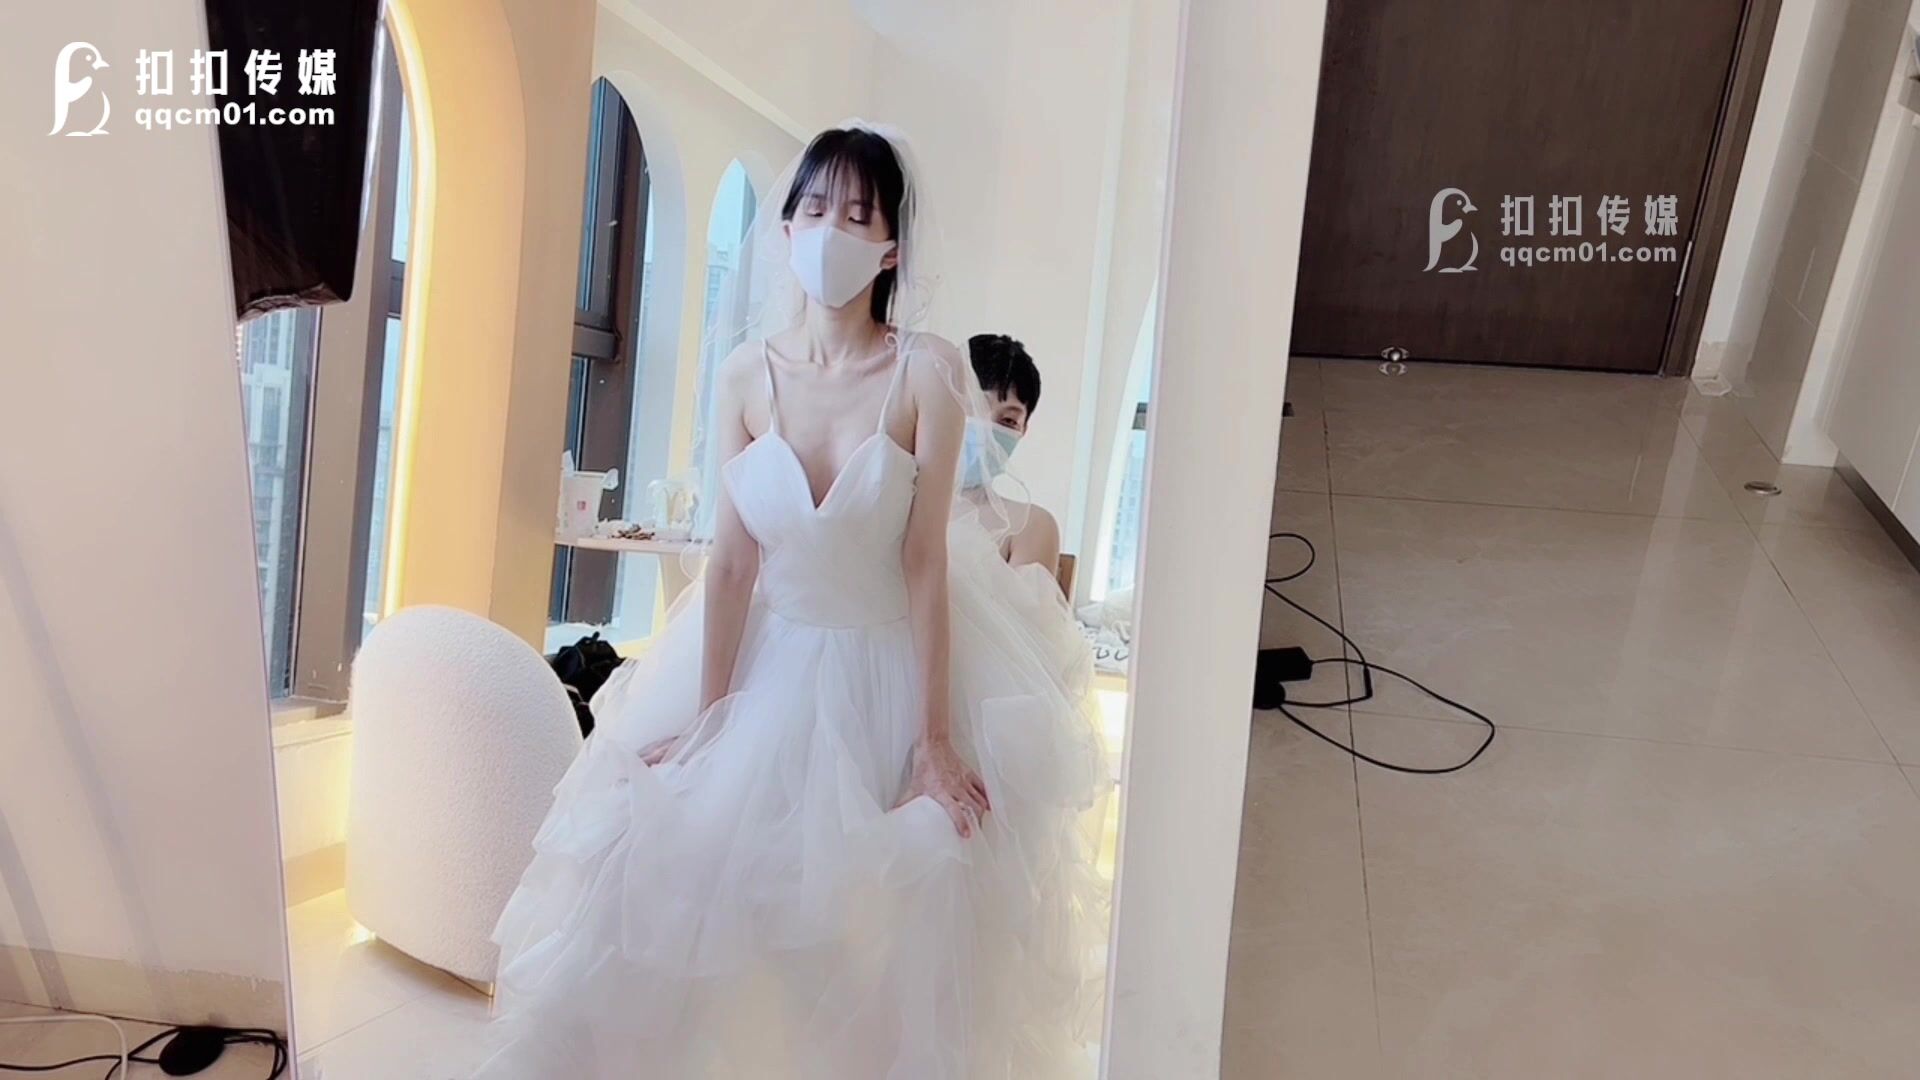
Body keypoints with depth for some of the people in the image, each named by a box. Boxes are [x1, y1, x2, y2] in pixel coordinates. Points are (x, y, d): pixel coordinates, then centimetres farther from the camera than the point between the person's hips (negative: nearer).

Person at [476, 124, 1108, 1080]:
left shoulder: (928, 371, -15)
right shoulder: (744, 372, -6)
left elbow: (926, 561, -15)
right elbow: (731, 559, -6)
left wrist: (935, 738, -14)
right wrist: (705, 722, -4)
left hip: (892, 668, -2)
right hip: (770, 664, 3)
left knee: (900, 927, 13)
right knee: (675, 890, 12)